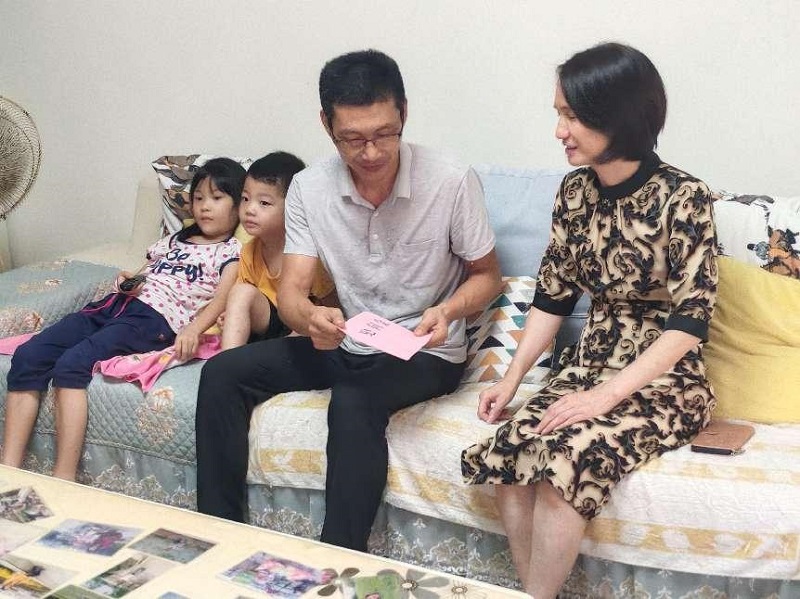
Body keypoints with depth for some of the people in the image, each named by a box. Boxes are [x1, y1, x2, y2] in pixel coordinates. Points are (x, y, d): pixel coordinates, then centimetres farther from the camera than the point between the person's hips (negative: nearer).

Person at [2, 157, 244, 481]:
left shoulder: (232, 252, 9)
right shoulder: (173, 241, 30)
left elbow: (221, 299, -8)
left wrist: (193, 329, -27)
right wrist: (127, 281, 8)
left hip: (155, 319, -7)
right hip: (114, 305, 7)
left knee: (72, 364, -31)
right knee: (27, 357, -15)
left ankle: (63, 484, -31)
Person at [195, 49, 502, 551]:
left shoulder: (453, 183, -17)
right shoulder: (309, 189, -7)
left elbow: (487, 275, -4)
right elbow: (292, 292, -10)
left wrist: (449, 310, -26)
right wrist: (309, 317, -35)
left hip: (426, 353, -4)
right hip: (346, 343, 5)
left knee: (354, 403, -35)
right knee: (223, 374, -10)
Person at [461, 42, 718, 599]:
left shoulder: (683, 197, -15)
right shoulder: (575, 189, 4)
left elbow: (690, 322, -17)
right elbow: (552, 297, 8)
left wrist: (607, 395, -24)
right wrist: (512, 378, -2)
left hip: (664, 378, -5)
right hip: (589, 362, 5)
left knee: (563, 458, -29)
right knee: (508, 453, -21)